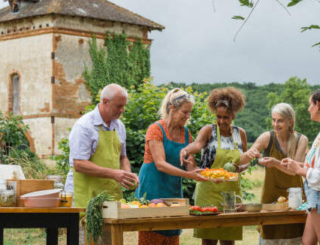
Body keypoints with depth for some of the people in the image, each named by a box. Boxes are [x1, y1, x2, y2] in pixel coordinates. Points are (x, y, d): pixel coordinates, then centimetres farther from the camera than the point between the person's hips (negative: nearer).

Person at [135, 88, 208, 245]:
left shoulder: (186, 133, 9)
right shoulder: (156, 129, -11)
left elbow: (189, 165, 8)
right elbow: (160, 164, -19)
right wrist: (188, 174, -30)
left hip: (174, 191, 6)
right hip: (152, 189, -6)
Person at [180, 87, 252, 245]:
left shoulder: (240, 134, 9)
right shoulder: (209, 131, -3)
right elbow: (197, 144, -24)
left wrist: (240, 168, -7)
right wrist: (186, 149, -46)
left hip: (232, 191, 4)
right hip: (209, 190, -4)